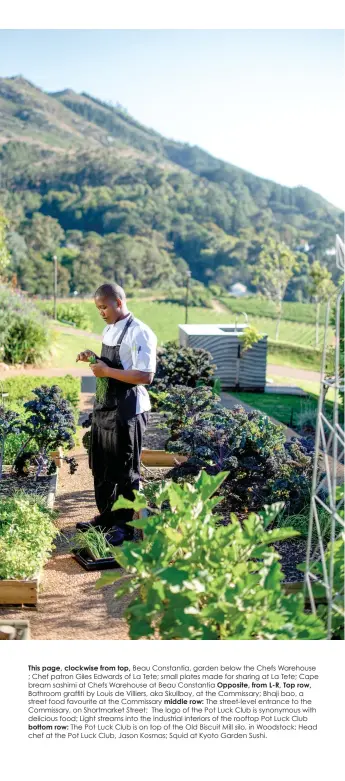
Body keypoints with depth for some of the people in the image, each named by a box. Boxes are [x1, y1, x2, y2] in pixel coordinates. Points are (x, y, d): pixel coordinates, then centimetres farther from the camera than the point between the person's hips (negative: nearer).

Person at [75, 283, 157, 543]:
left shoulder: (139, 333, -17)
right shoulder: (109, 330, 11)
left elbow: (145, 376, -24)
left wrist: (106, 371, -21)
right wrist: (94, 358, 3)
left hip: (127, 412, -9)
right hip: (104, 406, 9)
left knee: (125, 470, 5)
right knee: (101, 466, 18)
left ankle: (124, 524, 20)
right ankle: (106, 515, 35)